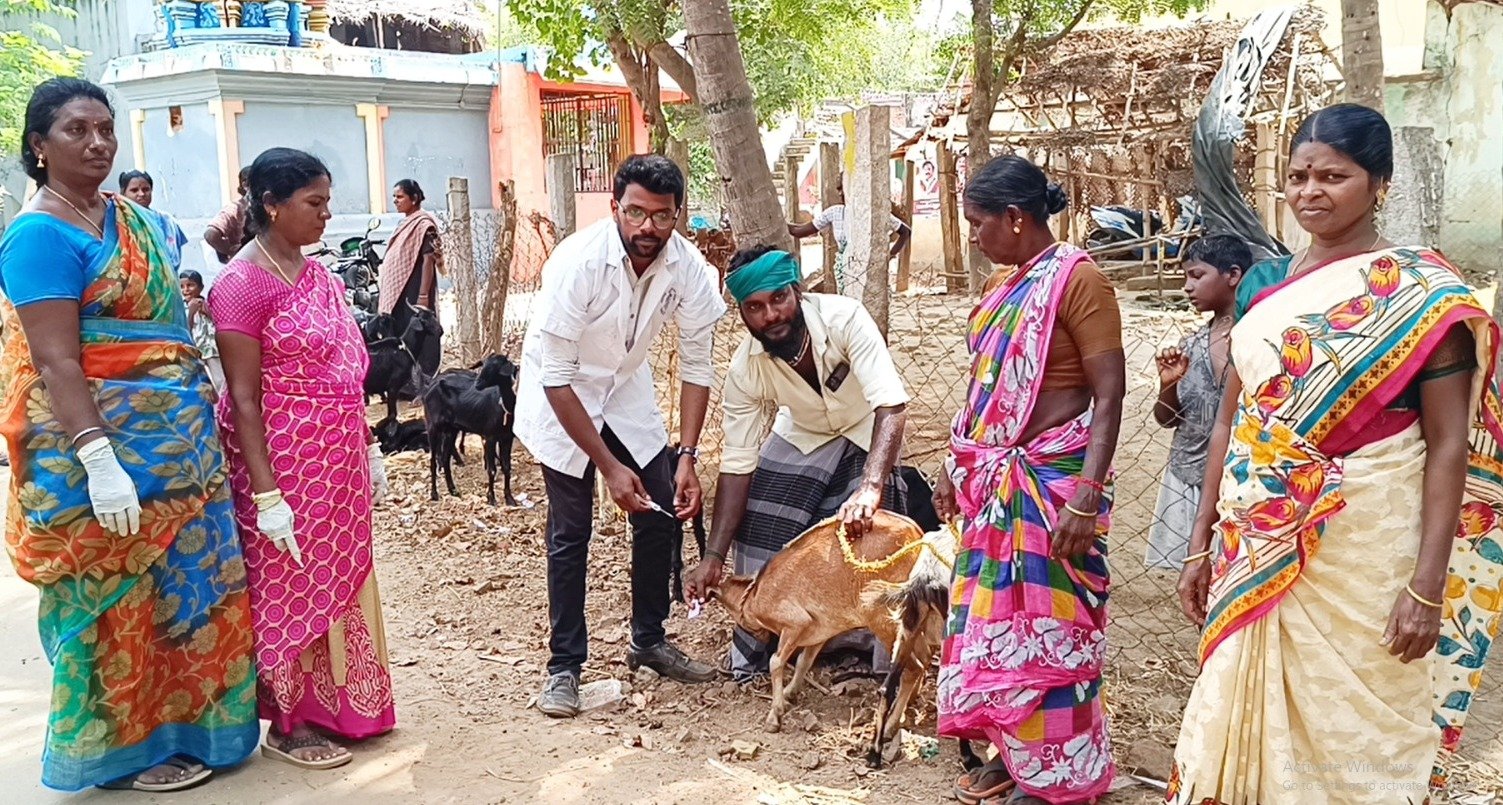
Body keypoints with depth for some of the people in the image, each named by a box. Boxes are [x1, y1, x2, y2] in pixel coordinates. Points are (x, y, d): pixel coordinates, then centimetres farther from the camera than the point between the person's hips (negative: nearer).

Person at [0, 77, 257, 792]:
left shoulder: (134, 220, 12)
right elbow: (57, 362, -20)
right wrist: (100, 462, -26)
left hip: (180, 439, 8)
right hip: (109, 445, -8)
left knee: (190, 586, 14)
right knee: (117, 599, 4)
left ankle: (182, 724, 30)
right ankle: (124, 749, 20)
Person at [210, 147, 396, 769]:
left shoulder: (317, 274, 9)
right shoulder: (243, 283, -15)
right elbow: (244, 398, -17)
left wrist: (368, 448, 16)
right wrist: (265, 494, -19)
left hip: (339, 458, 8)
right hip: (287, 460, -8)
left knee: (340, 578, 15)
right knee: (292, 588, 4)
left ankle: (333, 707, 31)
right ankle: (287, 725, 20)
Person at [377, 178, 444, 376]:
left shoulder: (424, 224, -12)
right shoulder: (406, 223, 14)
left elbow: (429, 261, -18)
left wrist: (423, 296, -22)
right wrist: (385, 293, 18)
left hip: (414, 292, -9)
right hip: (399, 292, 9)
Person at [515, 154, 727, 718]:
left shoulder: (688, 267, -20)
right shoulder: (578, 262, -32)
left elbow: (696, 365, -11)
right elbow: (557, 379, -28)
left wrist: (687, 459, -18)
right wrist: (609, 467, -28)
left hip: (626, 387, 5)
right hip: (561, 396, -4)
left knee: (663, 512, 1)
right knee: (571, 530, -6)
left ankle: (649, 641, 20)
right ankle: (565, 665, 8)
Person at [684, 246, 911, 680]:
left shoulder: (844, 318, -36)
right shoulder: (745, 370, -26)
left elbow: (892, 406, -44)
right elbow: (737, 464, -21)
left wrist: (871, 488, -59)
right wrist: (713, 557, -26)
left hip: (868, 433, -3)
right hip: (802, 437, 3)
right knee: (759, 537, -6)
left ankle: (890, 660, -2)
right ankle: (752, 653, 14)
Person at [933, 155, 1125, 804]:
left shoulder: (1077, 278, -13)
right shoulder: (1010, 286, 12)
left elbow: (1109, 395, -18)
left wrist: (1087, 495, -24)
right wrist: (955, 466, 20)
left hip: (1052, 480, -8)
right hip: (997, 478, 8)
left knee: (1047, 621, 2)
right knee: (996, 612, 14)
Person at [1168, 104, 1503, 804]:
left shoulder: (1420, 291, -6)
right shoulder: (1263, 283, 9)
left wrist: (1429, 584, -15)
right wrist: (1202, 544, 9)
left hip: (1365, 555, -4)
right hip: (1259, 551, 5)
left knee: (1356, 732, 7)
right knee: (1247, 720, 12)